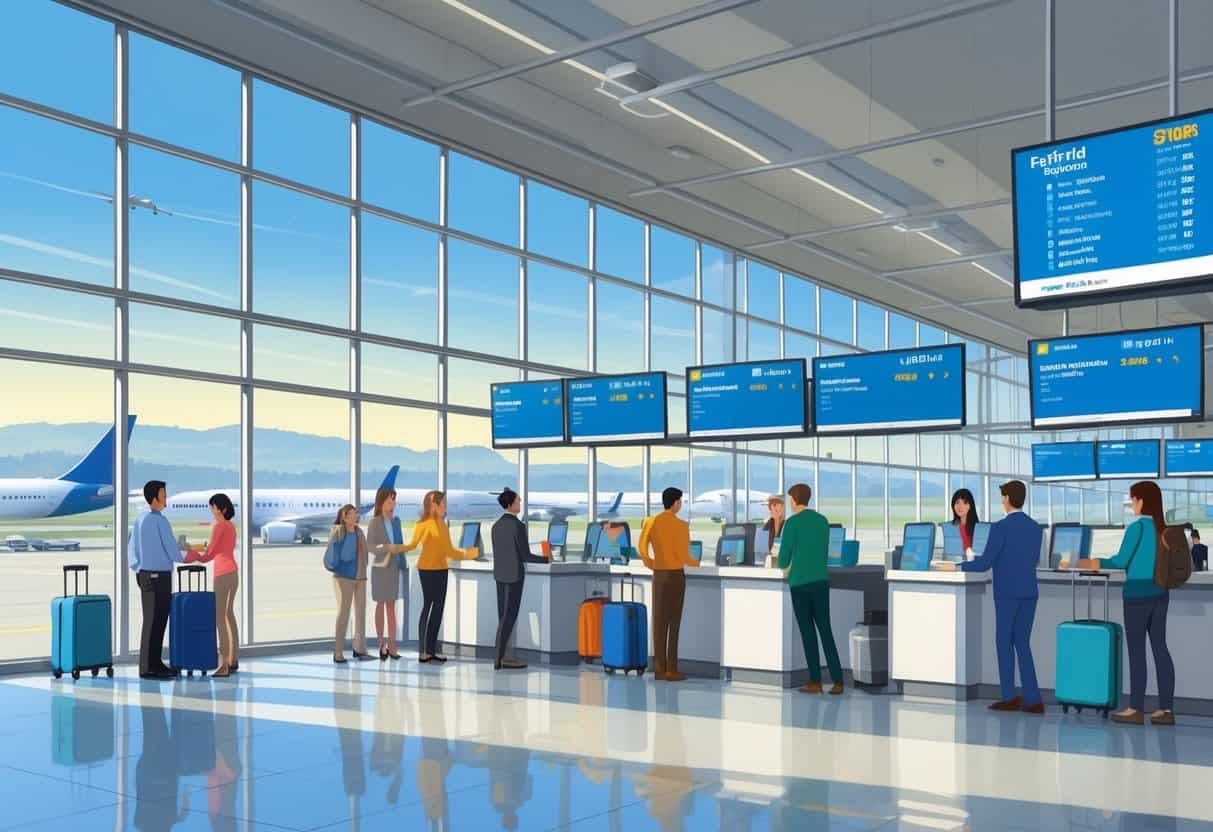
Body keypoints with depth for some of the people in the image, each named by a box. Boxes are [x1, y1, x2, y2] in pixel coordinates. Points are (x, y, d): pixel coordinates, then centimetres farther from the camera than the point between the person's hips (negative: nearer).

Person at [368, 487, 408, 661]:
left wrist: (403, 564, 9)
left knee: (391, 606, 5)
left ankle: (392, 645, 6)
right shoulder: (373, 523, -8)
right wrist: (387, 548, -30)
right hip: (379, 567, -4)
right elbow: (370, 547, -13)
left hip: (394, 566, 4)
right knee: (380, 604, 2)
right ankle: (381, 644, 10)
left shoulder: (395, 521, 6)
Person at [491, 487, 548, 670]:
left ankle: (500, 657, 10)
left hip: (500, 573, 8)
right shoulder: (518, 526, -16)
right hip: (514, 574, -8)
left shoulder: (497, 525, 9)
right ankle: (499, 658, -5)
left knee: (505, 616, 10)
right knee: (509, 617, -5)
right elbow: (525, 556, -14)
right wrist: (546, 559, 1)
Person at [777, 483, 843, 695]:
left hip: (800, 582, -4)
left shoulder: (792, 522, -8)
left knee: (807, 631, 3)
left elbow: (784, 556, -5)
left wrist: (784, 567, 18)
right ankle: (837, 680, -2)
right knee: (825, 629, 6)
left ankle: (815, 681, 5)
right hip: (821, 580, 5)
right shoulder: (823, 521, 10)